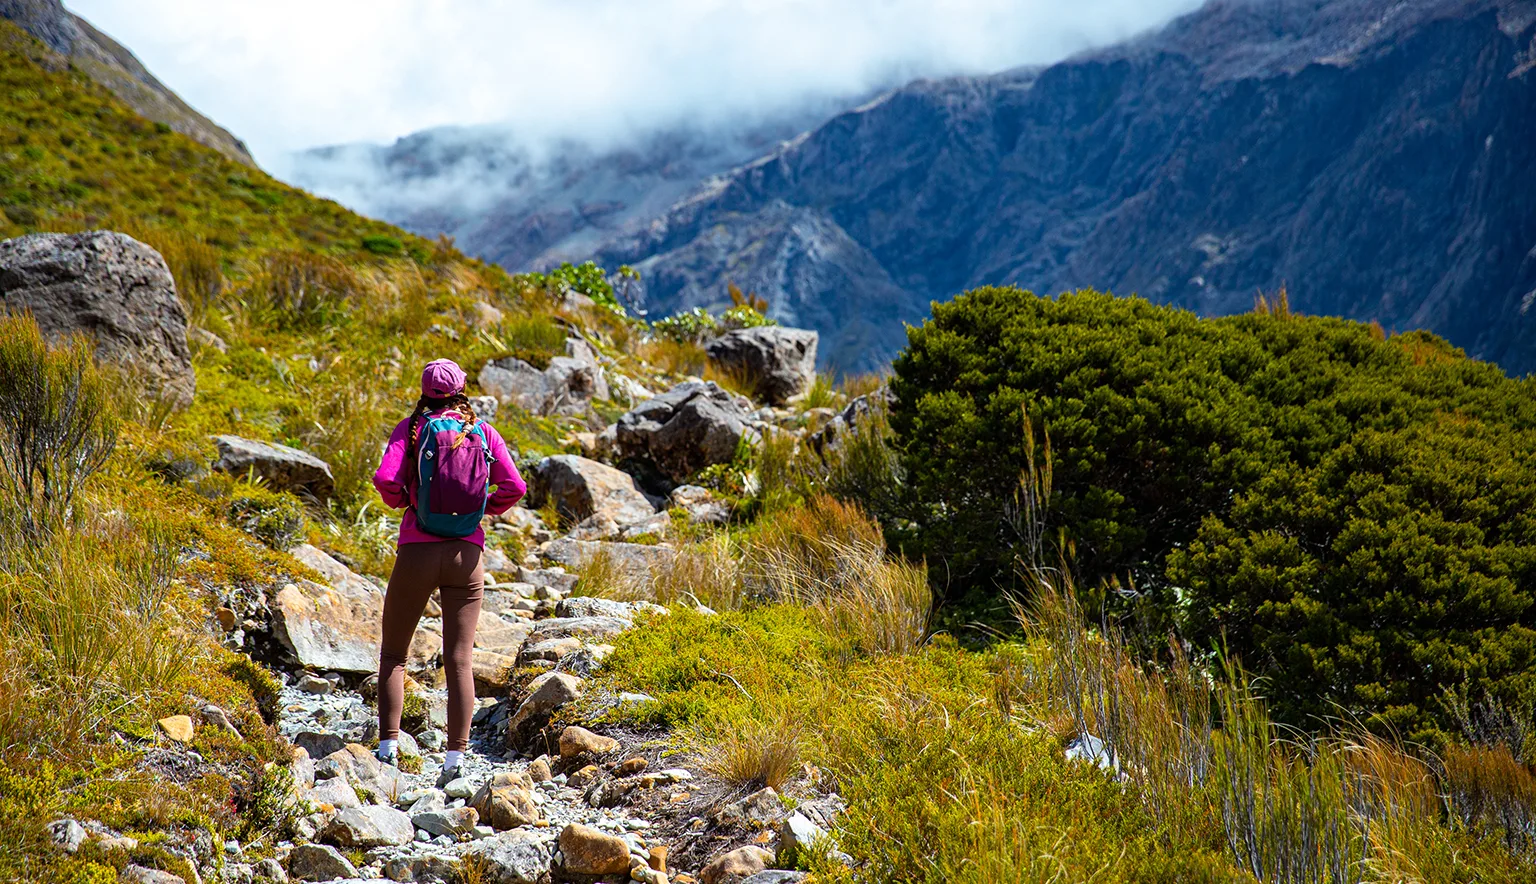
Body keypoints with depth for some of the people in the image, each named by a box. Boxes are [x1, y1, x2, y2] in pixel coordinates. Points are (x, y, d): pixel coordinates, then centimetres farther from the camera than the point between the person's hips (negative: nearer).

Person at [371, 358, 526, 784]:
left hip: (417, 553, -1)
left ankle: (388, 744, 1)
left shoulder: (412, 428, -1)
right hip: (466, 554, 1)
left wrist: (400, 501, 6)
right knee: (459, 660, 3)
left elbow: (386, 480, -14)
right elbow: (514, 486, -5)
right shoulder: (483, 432, 4)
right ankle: (456, 756, -4)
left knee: (393, 654, 12)